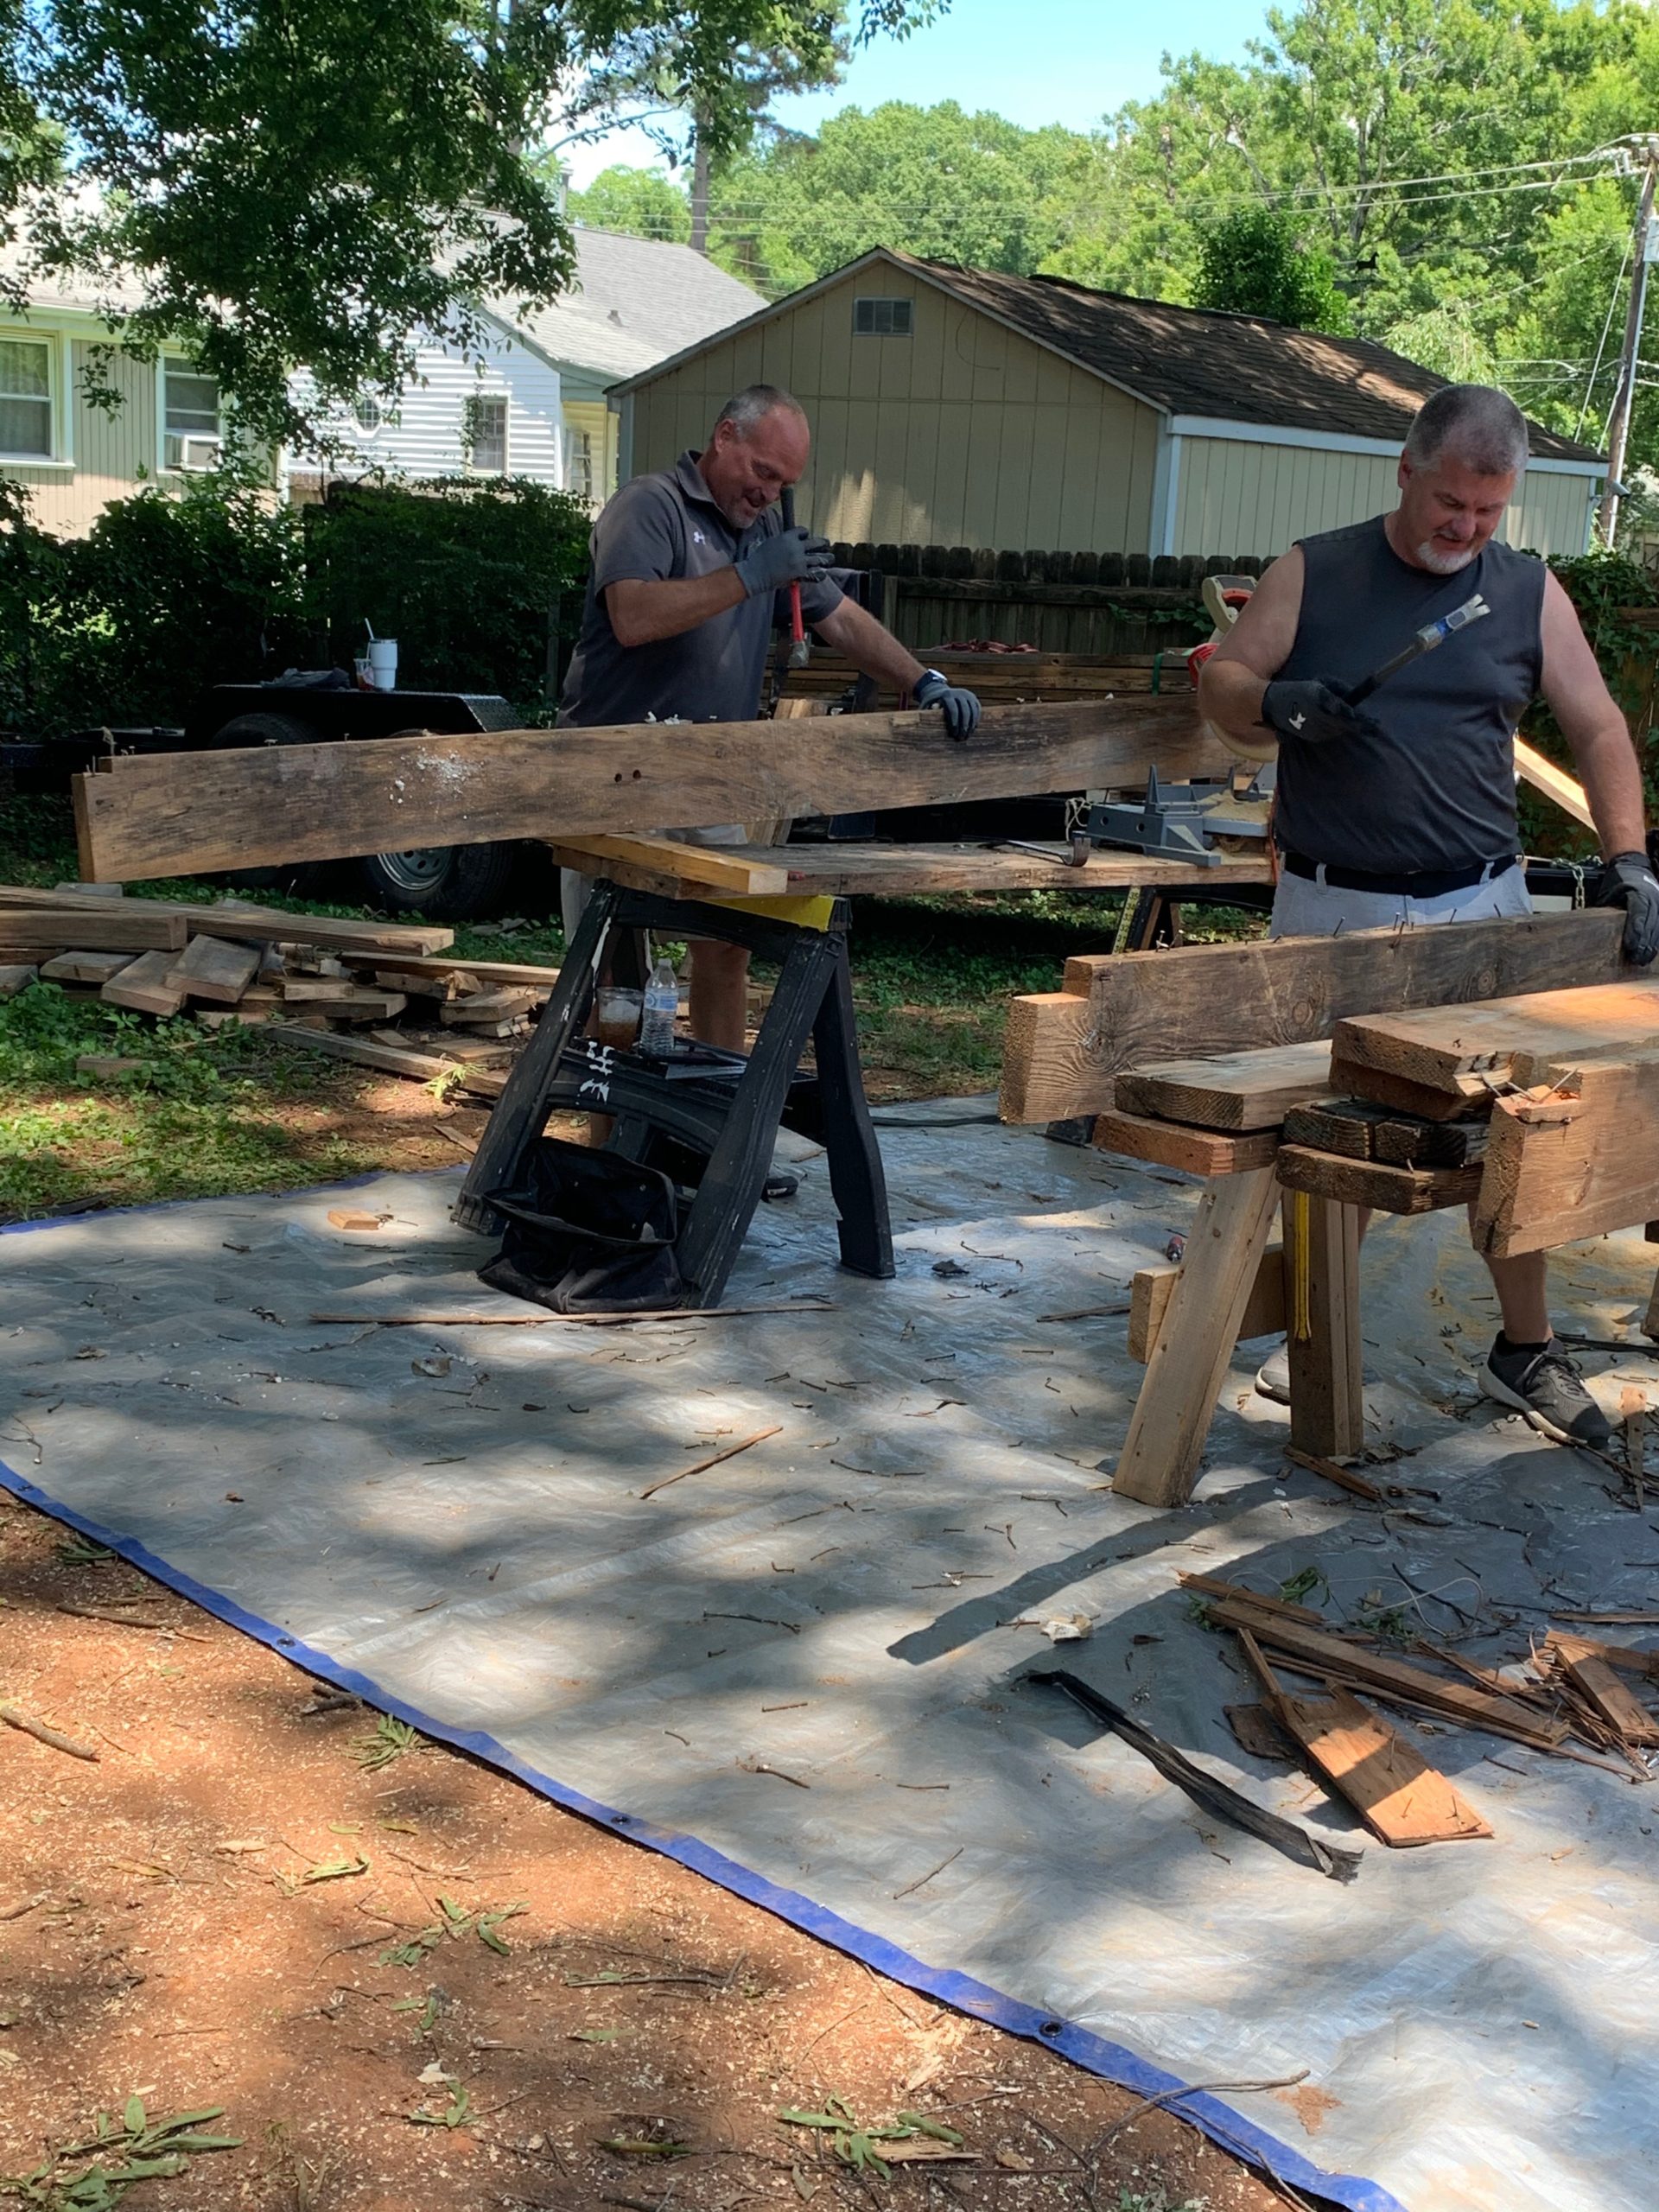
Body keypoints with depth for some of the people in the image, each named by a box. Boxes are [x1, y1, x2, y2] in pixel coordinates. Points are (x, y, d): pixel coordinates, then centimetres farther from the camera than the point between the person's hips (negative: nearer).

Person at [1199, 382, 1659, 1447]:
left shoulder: (1530, 592, 6)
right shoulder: (1314, 574, 2)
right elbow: (1220, 682, 5)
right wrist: (1272, 702, -18)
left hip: (1480, 906, 1)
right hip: (1334, 908, -1)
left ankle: (1528, 1352, 19)